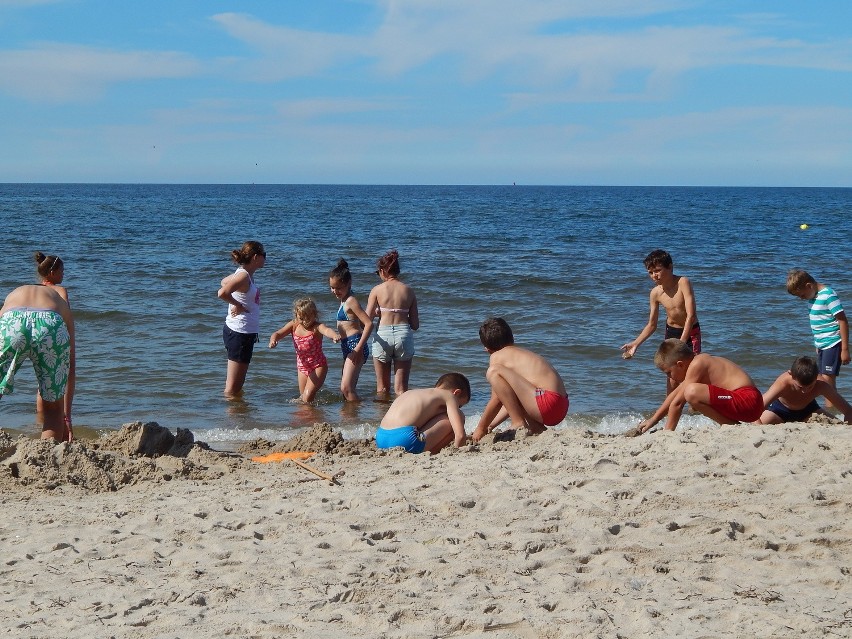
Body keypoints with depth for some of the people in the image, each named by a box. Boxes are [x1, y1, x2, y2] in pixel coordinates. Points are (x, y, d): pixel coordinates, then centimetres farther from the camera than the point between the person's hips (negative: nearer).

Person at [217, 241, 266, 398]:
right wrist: (238, 305, -17)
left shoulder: (246, 274, 11)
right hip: (239, 333, -10)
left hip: (245, 333, 10)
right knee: (233, 387, -6)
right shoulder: (244, 276, -17)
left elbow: (225, 281, 32)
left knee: (238, 384, 18)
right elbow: (222, 293, -33)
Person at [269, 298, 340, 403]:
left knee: (307, 398, -15)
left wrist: (334, 335, -66)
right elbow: (278, 333, -12)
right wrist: (273, 340, -37)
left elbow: (326, 330, -41)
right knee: (303, 397, 16)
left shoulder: (317, 327, -19)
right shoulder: (293, 325, -4)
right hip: (302, 366, 5)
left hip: (318, 366, -5)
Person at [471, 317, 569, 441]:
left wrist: (481, 428, 11)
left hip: (547, 404, -9)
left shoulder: (497, 356, 2)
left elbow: (496, 401, 0)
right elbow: (510, 399, 30)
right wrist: (491, 425, 32)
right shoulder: (521, 353, 26)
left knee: (494, 372, -12)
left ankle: (518, 424, -10)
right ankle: (535, 427, 12)